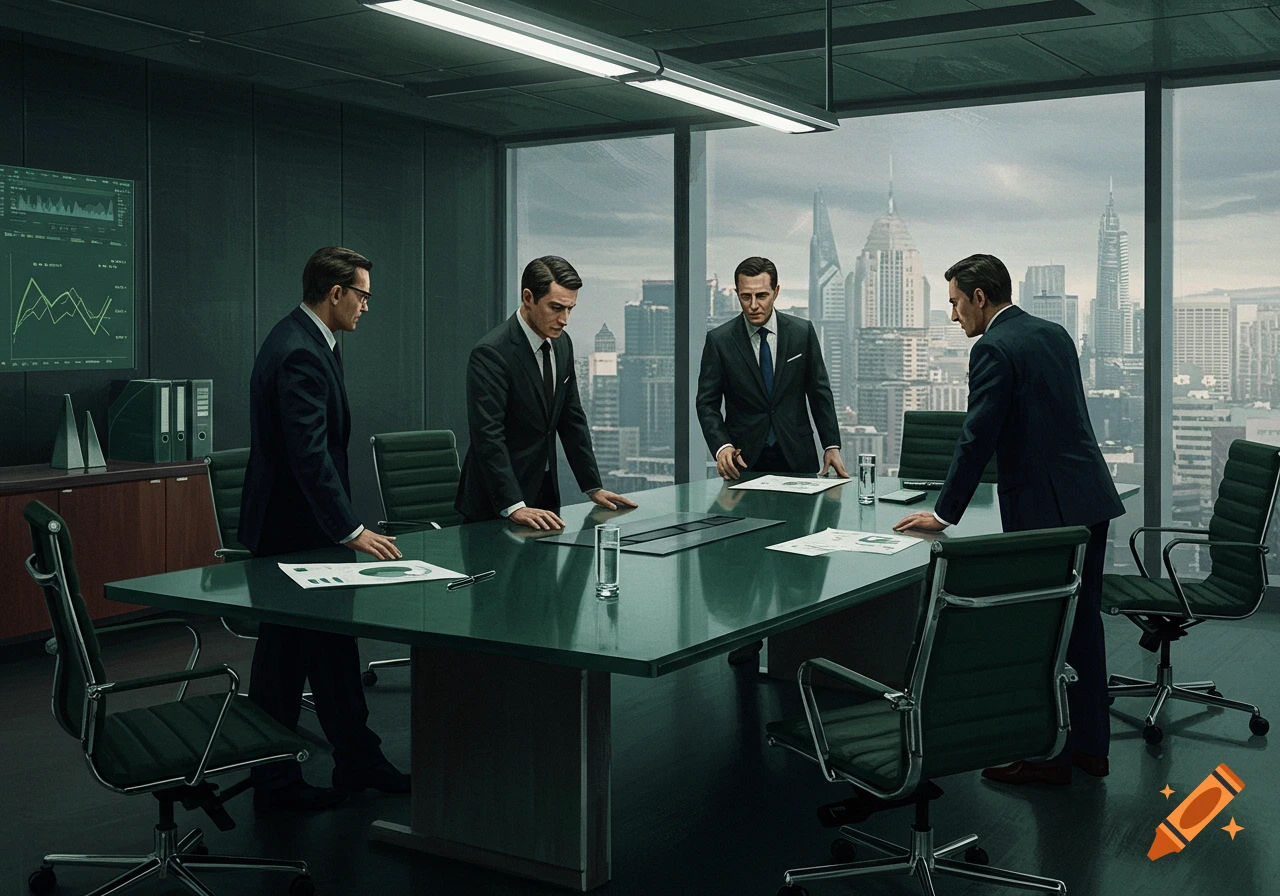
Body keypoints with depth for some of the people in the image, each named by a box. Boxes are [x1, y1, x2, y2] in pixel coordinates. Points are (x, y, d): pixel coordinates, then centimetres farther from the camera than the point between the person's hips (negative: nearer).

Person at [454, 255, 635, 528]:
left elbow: (572, 418, 11)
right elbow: (487, 435, -25)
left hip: (544, 492, 7)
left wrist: (594, 487, 8)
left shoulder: (562, 344, 5)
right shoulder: (491, 352, -20)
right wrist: (513, 506, -30)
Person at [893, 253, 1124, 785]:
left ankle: (1049, 755, 9)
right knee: (1082, 623, 15)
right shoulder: (1055, 334, 14)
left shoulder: (994, 349, -12)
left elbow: (977, 438, -17)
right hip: (1090, 498, 9)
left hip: (1043, 508, -9)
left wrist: (944, 514, -11)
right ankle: (1089, 746, 24)